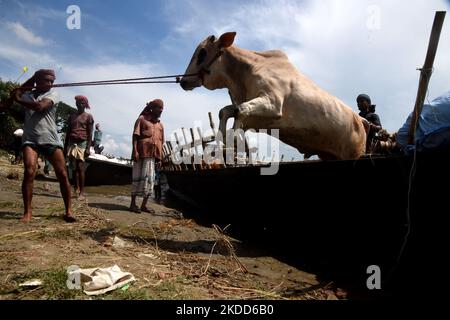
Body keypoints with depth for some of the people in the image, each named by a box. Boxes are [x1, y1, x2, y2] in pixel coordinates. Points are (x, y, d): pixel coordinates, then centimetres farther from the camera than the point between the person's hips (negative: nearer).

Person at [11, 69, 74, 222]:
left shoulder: (53, 94, 3)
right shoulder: (27, 94, 15)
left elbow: (39, 107, -12)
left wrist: (19, 99, -1)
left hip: (50, 139, -1)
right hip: (30, 139, 1)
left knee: (63, 175, -6)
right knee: (29, 172, -18)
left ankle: (68, 211, 4)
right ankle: (27, 212, -8)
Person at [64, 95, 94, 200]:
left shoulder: (88, 116, 4)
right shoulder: (72, 116, 17)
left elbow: (90, 134, -1)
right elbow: (68, 132, 19)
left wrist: (88, 148, -10)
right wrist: (65, 147, 13)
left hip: (82, 143, -4)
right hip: (72, 143, 4)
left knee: (80, 167, -8)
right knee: (74, 167, 0)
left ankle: (82, 192, -6)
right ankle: (77, 189, 5)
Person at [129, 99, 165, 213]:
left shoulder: (160, 125, 19)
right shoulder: (142, 119, 4)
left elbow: (161, 141, 16)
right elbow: (135, 135, -3)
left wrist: (160, 156, 9)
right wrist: (135, 151, -15)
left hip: (154, 155, 6)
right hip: (142, 152, -5)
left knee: (150, 179, 4)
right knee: (139, 176, -3)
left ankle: (144, 205, 10)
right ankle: (133, 204, 4)